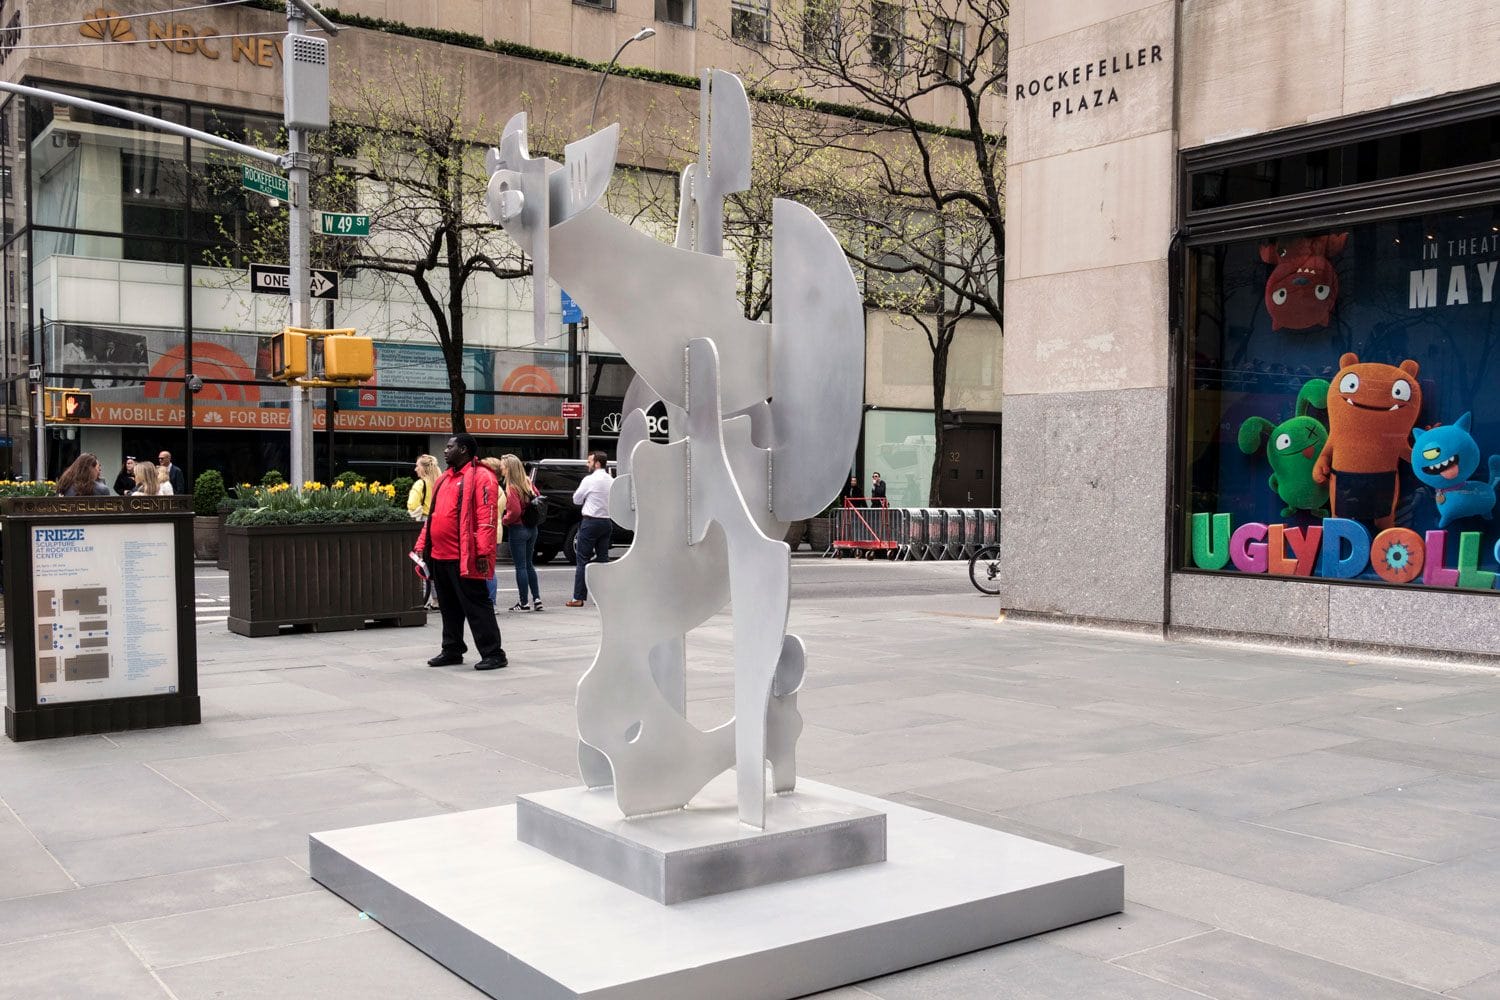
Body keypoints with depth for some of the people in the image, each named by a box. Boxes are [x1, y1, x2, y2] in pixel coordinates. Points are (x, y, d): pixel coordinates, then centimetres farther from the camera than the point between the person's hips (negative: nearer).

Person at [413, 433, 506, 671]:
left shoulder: (480, 477, -8)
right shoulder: (444, 479, 19)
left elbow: (486, 517, -16)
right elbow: (433, 516, 23)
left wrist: (483, 552, -22)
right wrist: (421, 546, 16)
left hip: (464, 558, -8)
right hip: (439, 556, 8)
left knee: (475, 606, -6)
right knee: (449, 606, 15)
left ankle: (493, 653, 0)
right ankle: (452, 650, 25)